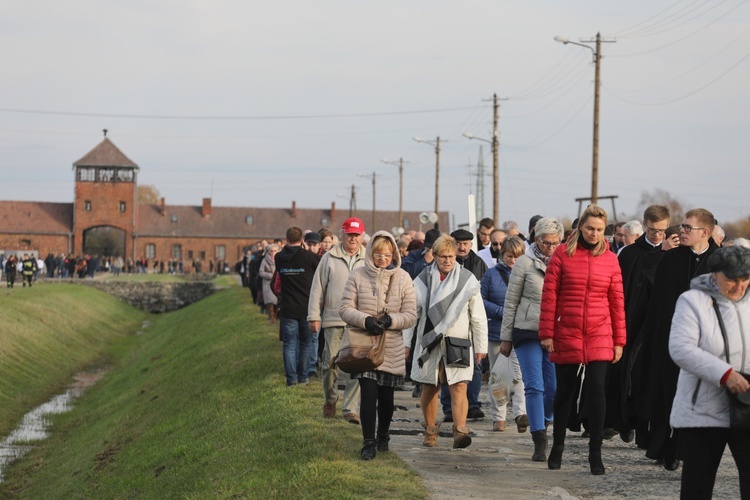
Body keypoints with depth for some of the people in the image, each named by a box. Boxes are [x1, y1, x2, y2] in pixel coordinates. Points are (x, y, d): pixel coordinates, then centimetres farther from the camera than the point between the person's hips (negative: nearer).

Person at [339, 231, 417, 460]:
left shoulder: (402, 278, 0)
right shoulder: (358, 275, -3)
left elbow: (410, 315, 0)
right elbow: (345, 308, -4)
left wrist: (390, 320, -19)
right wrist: (365, 320, -21)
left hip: (391, 346, 2)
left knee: (386, 395, 12)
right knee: (368, 393, -12)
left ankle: (382, 437, 34)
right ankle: (368, 442, -6)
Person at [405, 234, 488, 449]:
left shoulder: (467, 280, 2)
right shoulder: (423, 280, 3)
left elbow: (478, 316, 6)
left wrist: (481, 346, 6)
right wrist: (404, 343, 5)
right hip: (429, 343, 1)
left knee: (459, 387, -14)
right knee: (429, 389, 9)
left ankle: (460, 431, -21)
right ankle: (430, 430, 26)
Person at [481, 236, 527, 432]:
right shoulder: (492, 274, 4)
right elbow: (481, 300, 1)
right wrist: (502, 312, -10)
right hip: (497, 332, 2)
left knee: (520, 373, -17)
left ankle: (521, 413, -27)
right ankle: (498, 417, 18)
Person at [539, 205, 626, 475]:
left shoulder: (610, 259, 4)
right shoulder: (563, 253, 0)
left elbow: (617, 301, 6)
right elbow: (549, 295, -1)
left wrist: (619, 340, 4)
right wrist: (547, 333, -5)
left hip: (599, 336, 0)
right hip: (566, 335, 0)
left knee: (596, 388, -8)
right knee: (565, 390, 10)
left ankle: (595, 452, -1)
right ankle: (558, 445, 27)